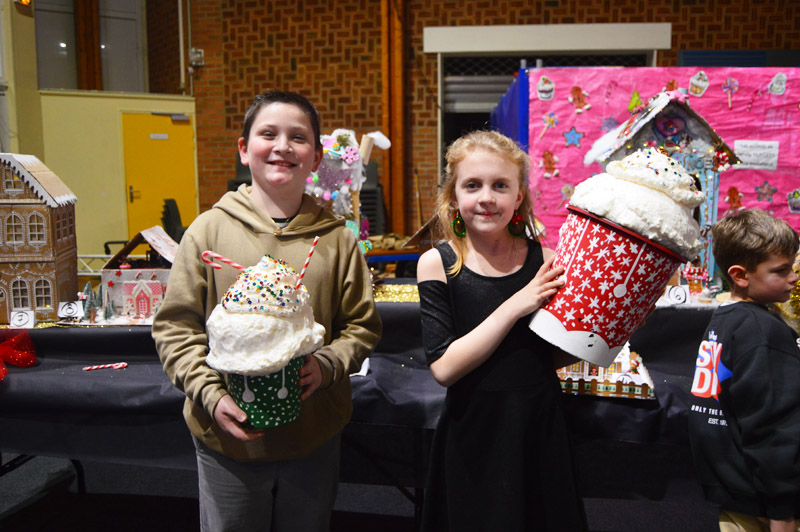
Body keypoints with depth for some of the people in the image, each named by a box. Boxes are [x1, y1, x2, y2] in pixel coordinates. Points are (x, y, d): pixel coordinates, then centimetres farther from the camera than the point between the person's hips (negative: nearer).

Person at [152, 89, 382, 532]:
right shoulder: (210, 230, -4)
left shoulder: (336, 238, -2)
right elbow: (175, 326, -2)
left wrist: (326, 365, -14)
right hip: (227, 436, -1)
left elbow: (362, 326, 4)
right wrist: (211, 395, -14)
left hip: (314, 437, 2)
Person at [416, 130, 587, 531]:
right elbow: (444, 367, -18)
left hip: (541, 427, 2)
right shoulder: (438, 264, -10)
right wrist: (515, 306, -22)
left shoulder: (545, 260, -5)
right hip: (474, 434, -2)